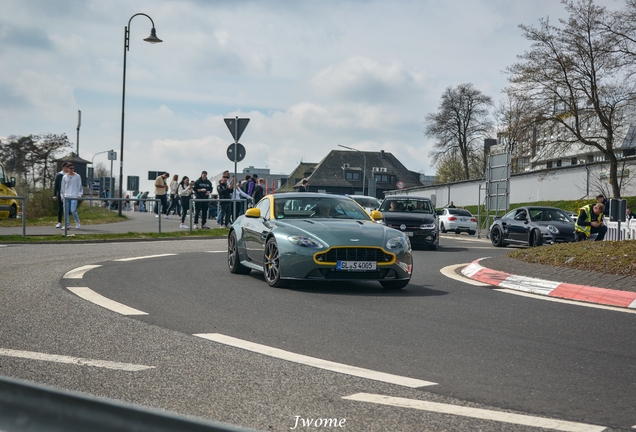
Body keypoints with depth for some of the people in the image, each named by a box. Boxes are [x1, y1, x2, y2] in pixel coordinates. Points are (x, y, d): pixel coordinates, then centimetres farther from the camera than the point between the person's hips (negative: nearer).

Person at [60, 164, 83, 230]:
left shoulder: (77, 176, 5)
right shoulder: (64, 177, 11)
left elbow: (80, 186, 5)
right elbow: (63, 187, 16)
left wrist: (79, 194, -4)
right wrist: (62, 196, 12)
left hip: (74, 196, -3)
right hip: (66, 197, 3)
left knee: (73, 210, -14)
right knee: (66, 211, -1)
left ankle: (77, 222, 7)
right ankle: (67, 225, 6)